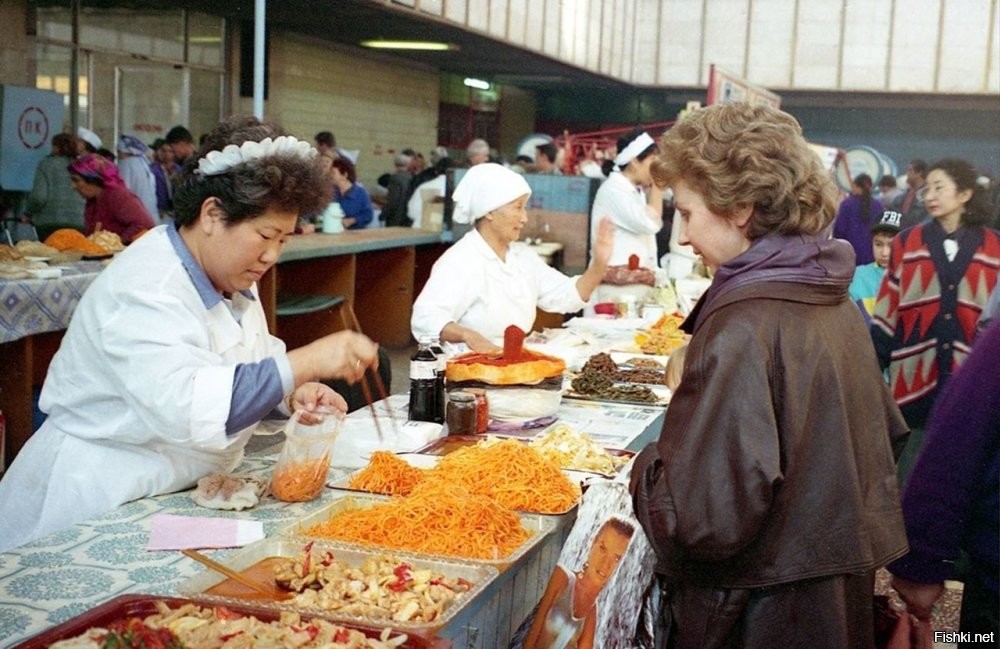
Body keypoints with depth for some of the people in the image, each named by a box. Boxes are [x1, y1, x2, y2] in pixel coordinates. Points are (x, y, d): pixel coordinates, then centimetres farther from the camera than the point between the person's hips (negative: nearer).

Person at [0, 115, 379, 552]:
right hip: (98, 509, -8)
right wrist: (304, 363, -39)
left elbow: (247, 369, 18)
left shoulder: (229, 278, 8)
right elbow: (182, 408, -37)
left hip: (182, 495, 8)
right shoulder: (146, 289, -22)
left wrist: (293, 393, -5)